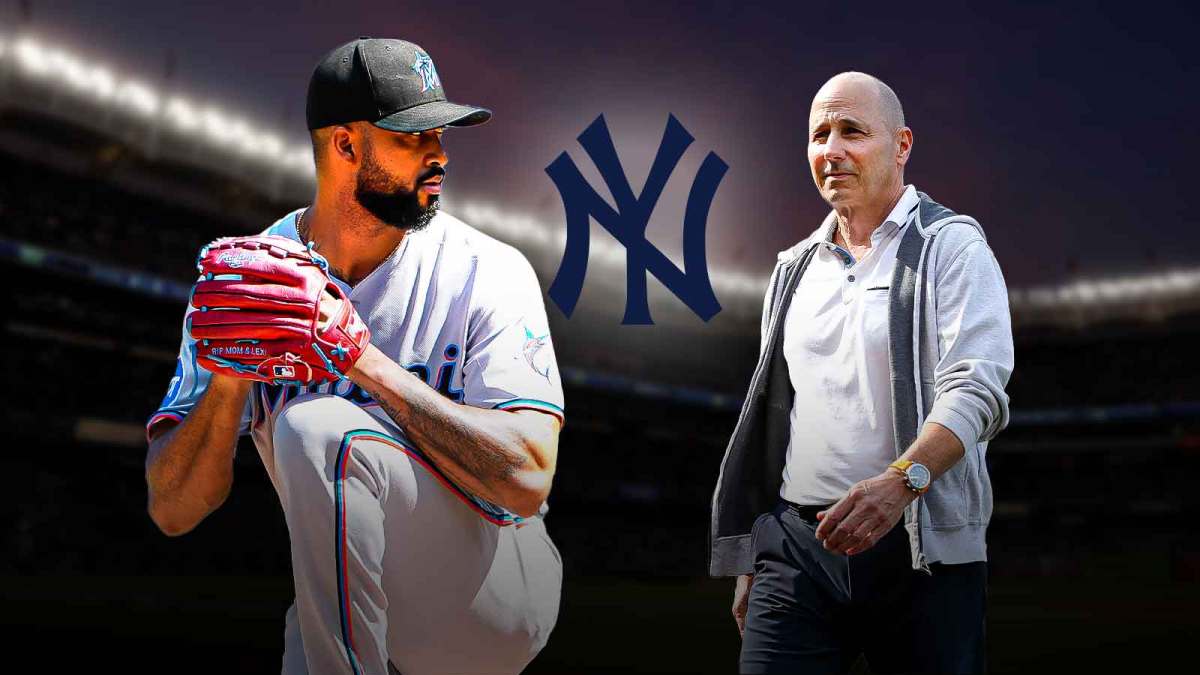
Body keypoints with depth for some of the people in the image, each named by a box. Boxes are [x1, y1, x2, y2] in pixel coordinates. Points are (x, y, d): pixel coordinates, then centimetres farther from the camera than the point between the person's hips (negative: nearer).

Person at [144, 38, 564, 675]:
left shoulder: (487, 271, -10)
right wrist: (230, 375, -23)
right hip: (345, 605, 3)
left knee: (317, 426, -23)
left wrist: (363, 358, -24)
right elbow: (173, 512, -5)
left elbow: (527, 482, -22)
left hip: (495, 597, -3)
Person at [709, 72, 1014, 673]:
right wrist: (748, 560, 14)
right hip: (796, 545, 4)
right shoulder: (795, 268, 16)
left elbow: (975, 388, -14)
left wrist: (900, 480, -32)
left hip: (921, 550, -4)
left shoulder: (950, 246, -1)